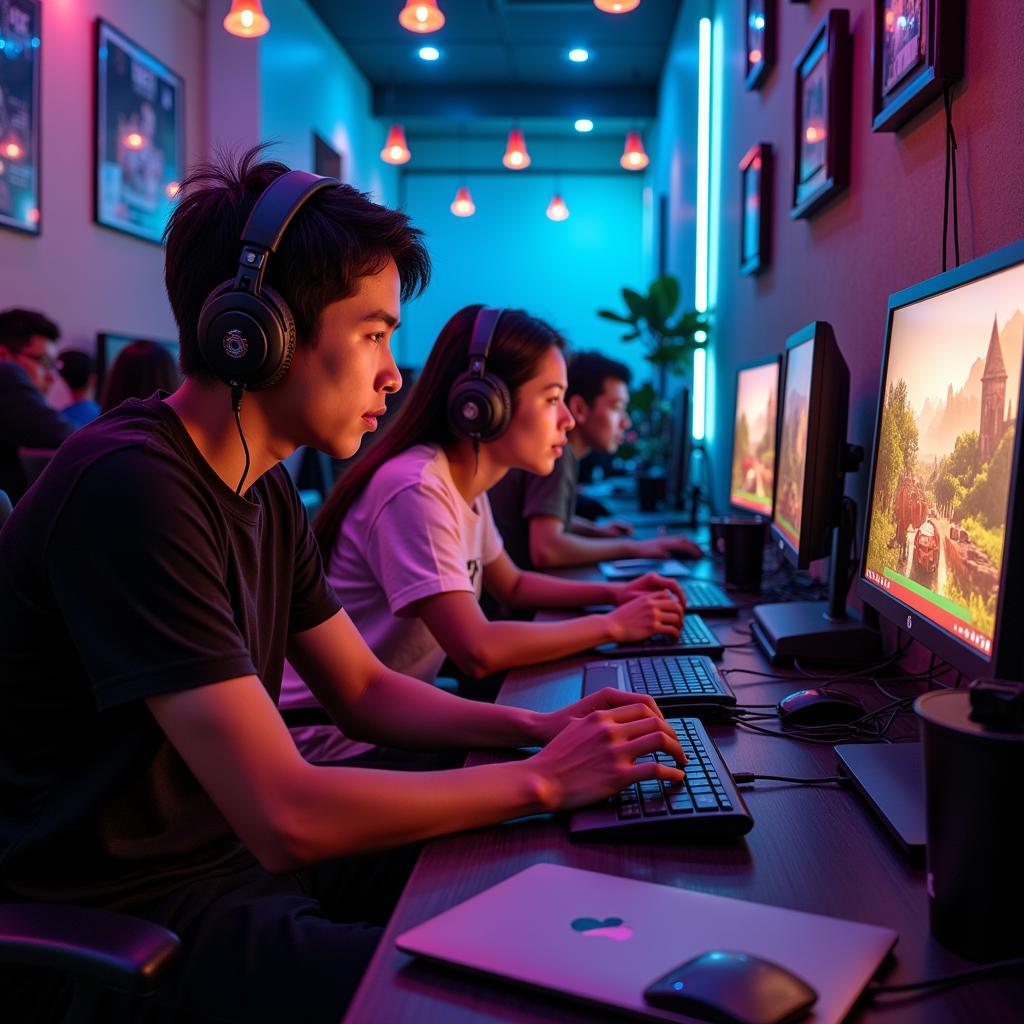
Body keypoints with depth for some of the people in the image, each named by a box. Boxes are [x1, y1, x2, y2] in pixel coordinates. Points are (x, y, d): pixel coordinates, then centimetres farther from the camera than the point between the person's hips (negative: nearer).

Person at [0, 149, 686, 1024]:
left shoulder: (265, 494, 6)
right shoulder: (130, 489, -25)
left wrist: (541, 726, -1)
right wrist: (542, 779, -17)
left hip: (237, 852, 9)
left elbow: (366, 692, 14)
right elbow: (285, 816, -26)